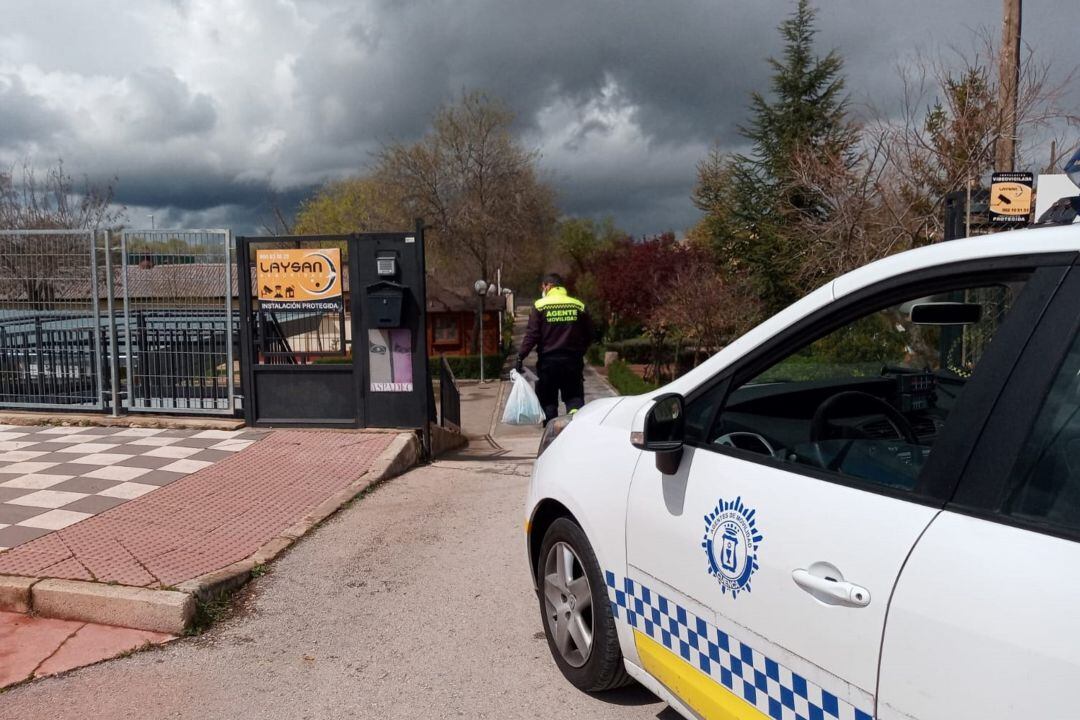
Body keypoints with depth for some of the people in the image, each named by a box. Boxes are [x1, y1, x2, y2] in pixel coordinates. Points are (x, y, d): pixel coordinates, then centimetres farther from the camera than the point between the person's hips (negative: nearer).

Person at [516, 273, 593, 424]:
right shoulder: (578, 306, 4)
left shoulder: (540, 306, -4)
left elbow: (532, 335, -11)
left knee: (548, 400, 9)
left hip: (548, 360, -2)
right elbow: (589, 334, 7)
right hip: (572, 360, 2)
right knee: (574, 396, 9)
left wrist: (521, 356, -8)